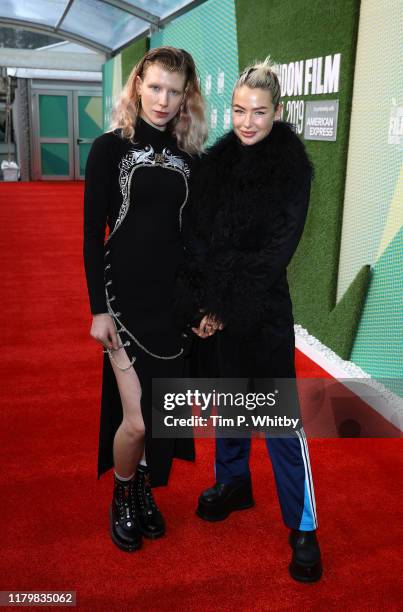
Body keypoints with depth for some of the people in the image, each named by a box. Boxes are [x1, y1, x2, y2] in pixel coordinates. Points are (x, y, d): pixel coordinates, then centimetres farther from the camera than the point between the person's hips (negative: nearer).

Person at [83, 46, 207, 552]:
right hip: (125, 298, -3)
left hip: (175, 300, 4)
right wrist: (98, 308, -9)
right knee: (137, 420, -5)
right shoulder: (109, 148, -2)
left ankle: (145, 491, 36)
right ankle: (121, 498, 25)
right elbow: (92, 234, -4)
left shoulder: (190, 157, 7)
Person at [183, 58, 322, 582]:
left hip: (264, 307, -4)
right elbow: (196, 235, 1)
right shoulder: (215, 161, 5)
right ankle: (233, 482, 38)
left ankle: (303, 525, 12)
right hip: (213, 304, 4)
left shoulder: (293, 167, -6)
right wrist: (205, 300, -11)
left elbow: (277, 249, -12)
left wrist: (227, 304, -14)